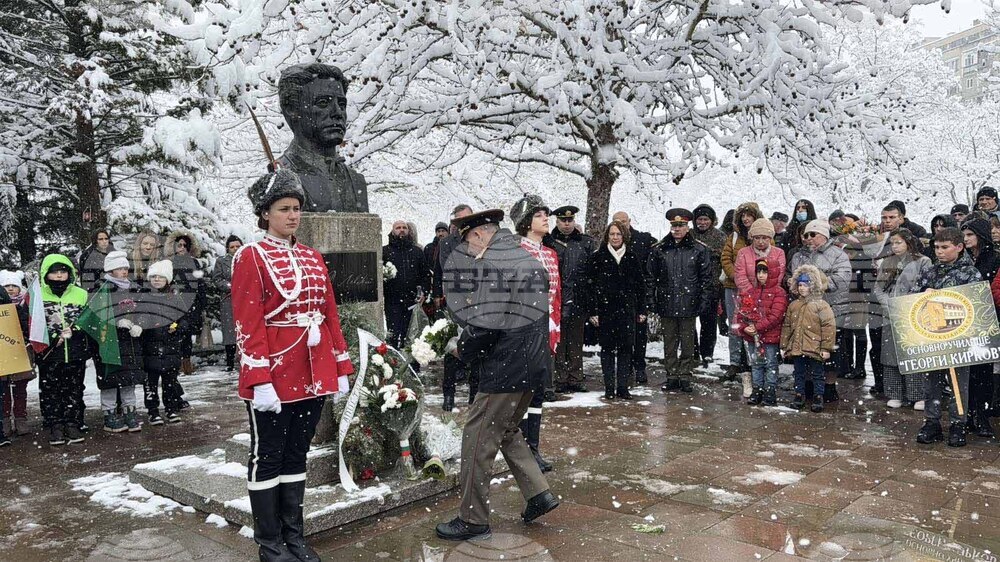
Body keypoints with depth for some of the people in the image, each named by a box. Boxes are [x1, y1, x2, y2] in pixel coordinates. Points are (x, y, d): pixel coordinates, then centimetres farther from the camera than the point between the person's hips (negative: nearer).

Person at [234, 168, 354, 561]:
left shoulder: (313, 258, 12)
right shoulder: (251, 257, -7)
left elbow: (330, 315, 13)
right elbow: (248, 323, -13)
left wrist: (342, 367, 9)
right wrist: (260, 380, -20)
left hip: (312, 376, 6)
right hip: (273, 378, -6)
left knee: (297, 455, 15)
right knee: (267, 458, 6)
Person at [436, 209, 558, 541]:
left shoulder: (490, 263, -16)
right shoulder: (530, 260, 14)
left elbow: (483, 324, -22)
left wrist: (464, 350, -2)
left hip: (505, 369, -9)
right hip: (532, 364, 10)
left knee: (477, 439, 1)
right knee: (507, 431, 24)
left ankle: (473, 520, 11)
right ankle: (539, 494, 23)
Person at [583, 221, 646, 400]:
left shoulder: (631, 257, 8)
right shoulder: (597, 257, 0)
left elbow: (640, 285, 12)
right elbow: (588, 285, -2)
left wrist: (642, 310, 8)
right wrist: (592, 311, -8)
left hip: (627, 309, 2)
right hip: (605, 309, -2)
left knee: (625, 348, 2)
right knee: (607, 348, 3)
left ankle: (623, 387, 9)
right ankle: (609, 387, 10)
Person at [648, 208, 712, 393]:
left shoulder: (699, 250, 2)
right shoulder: (659, 250, 6)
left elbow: (706, 277, 3)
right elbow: (651, 277, 7)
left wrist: (703, 300, -3)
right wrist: (650, 299, 0)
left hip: (689, 305, -2)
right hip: (666, 304, 2)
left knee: (688, 342, 4)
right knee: (669, 342, 8)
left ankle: (685, 376, 13)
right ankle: (672, 376, 16)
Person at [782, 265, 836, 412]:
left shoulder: (821, 305, -7)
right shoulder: (793, 305, 9)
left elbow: (829, 326, -10)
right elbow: (786, 326, 13)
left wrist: (826, 348, -12)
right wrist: (784, 346, 12)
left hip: (814, 349, -5)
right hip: (796, 348, 5)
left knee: (817, 374, 6)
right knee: (799, 374, 14)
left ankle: (818, 397, 17)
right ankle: (799, 396, 25)